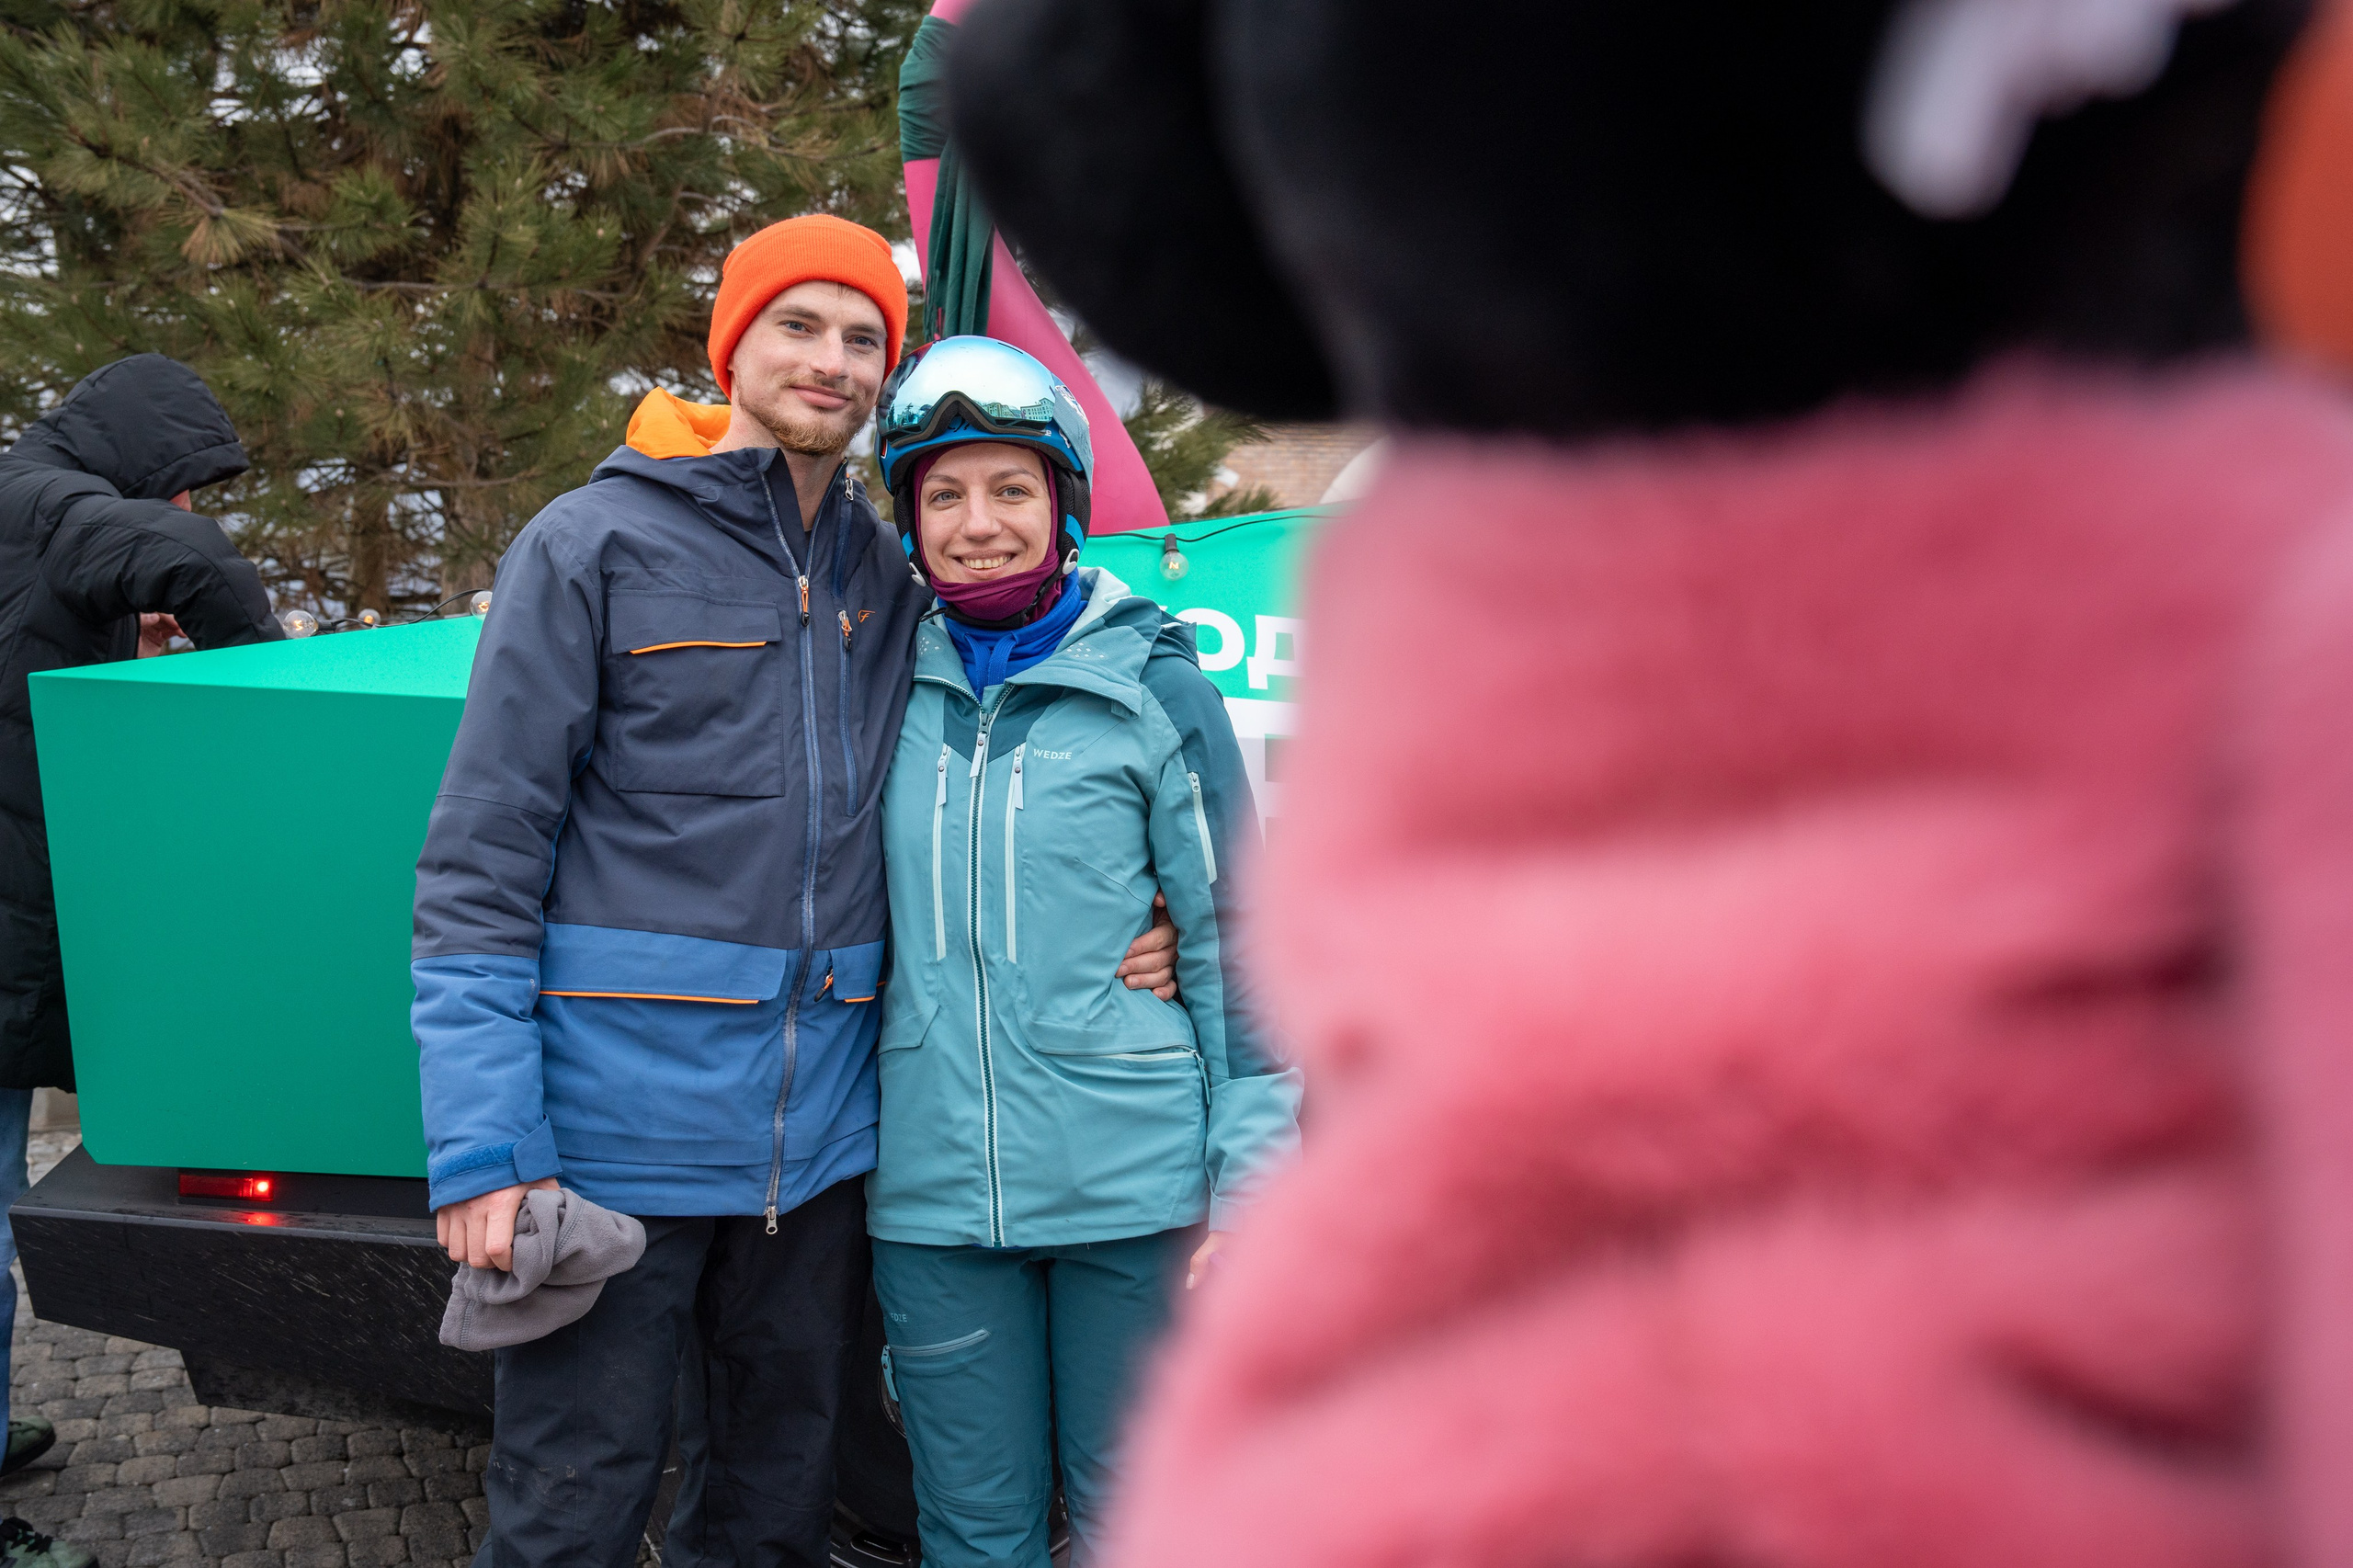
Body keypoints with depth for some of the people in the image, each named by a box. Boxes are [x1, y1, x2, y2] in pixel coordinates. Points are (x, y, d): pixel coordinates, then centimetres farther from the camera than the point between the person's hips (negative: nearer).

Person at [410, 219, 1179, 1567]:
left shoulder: (897, 577, 10)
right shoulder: (596, 544, -4)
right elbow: (482, 855, -7)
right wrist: (483, 1142, -14)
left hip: (822, 1135, 5)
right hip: (620, 1120, -4)